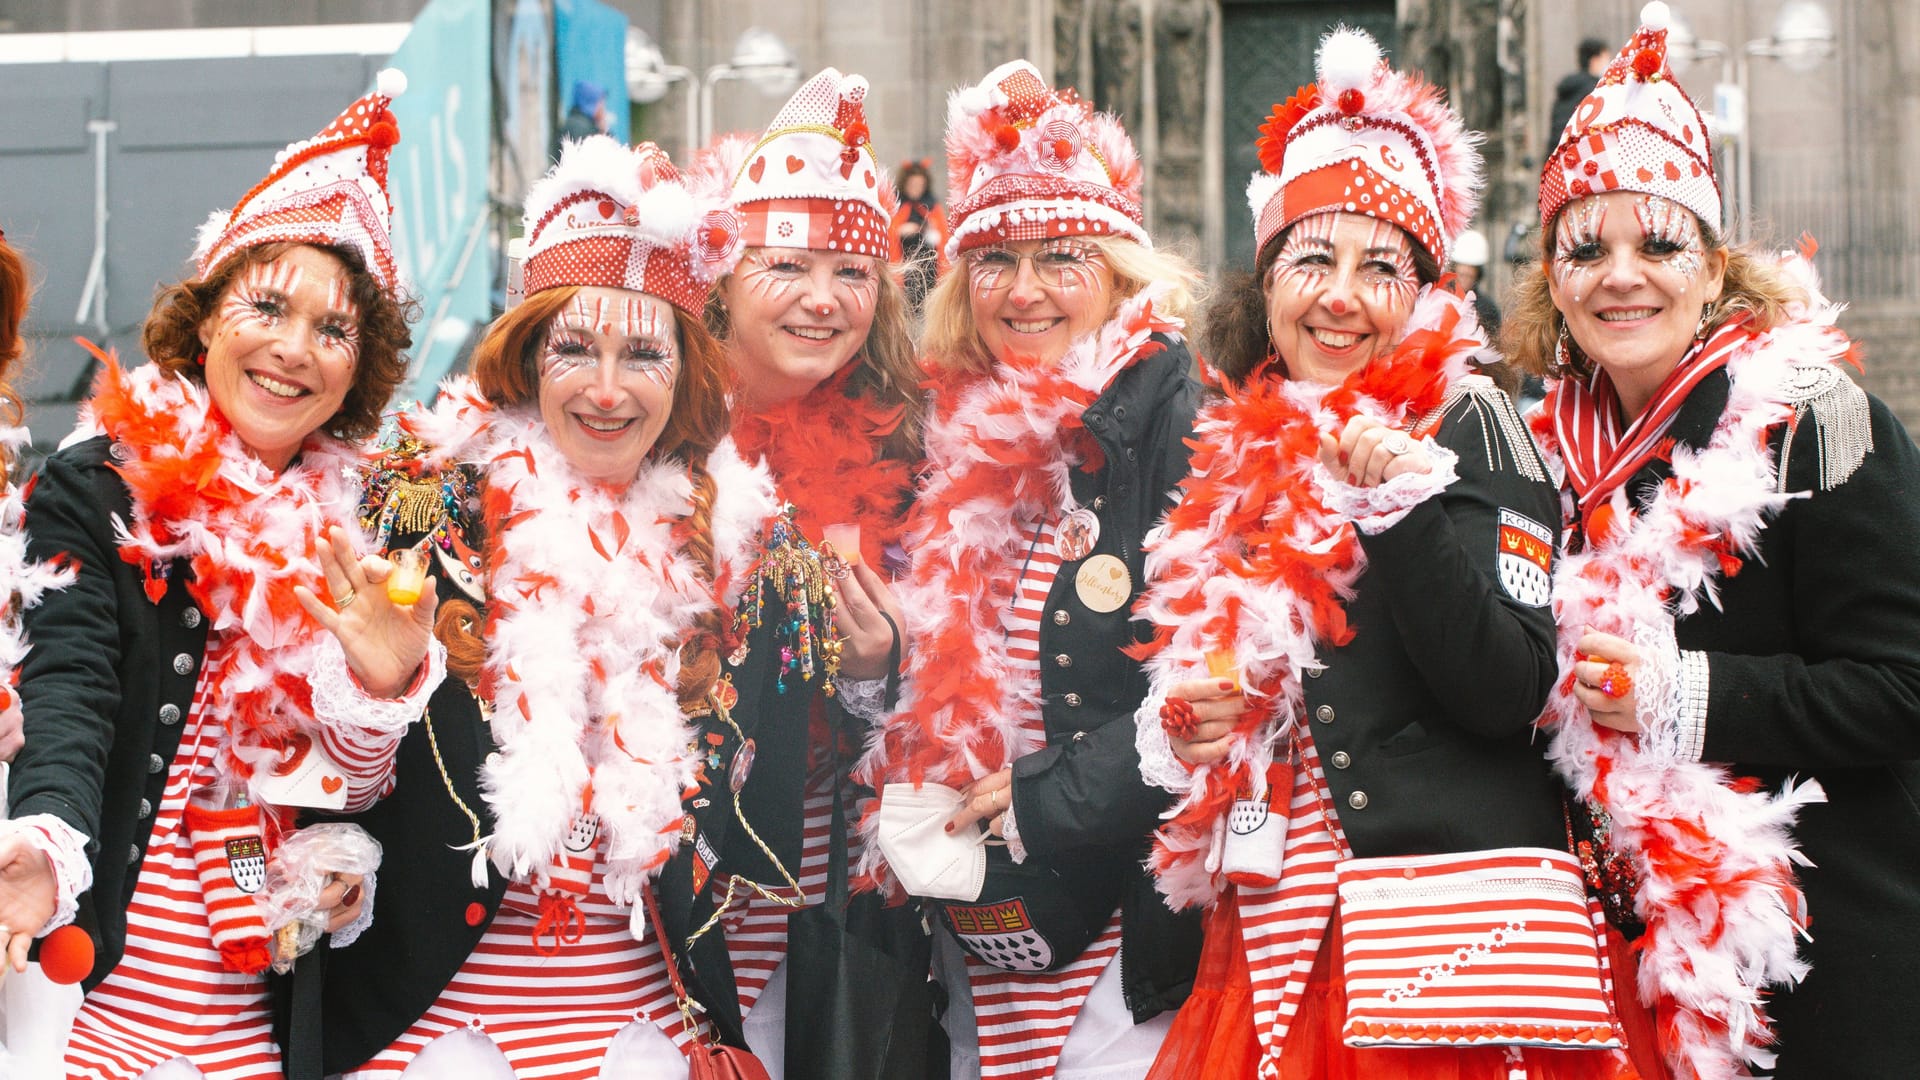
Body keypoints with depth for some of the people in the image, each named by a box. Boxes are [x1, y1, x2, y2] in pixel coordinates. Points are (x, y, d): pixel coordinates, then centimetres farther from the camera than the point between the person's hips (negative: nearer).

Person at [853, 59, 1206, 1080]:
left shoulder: (1171, 412, -7)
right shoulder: (952, 438, 11)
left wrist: (1055, 795, -16)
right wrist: (907, 804, 0)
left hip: (1122, 923, -5)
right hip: (974, 919, 5)